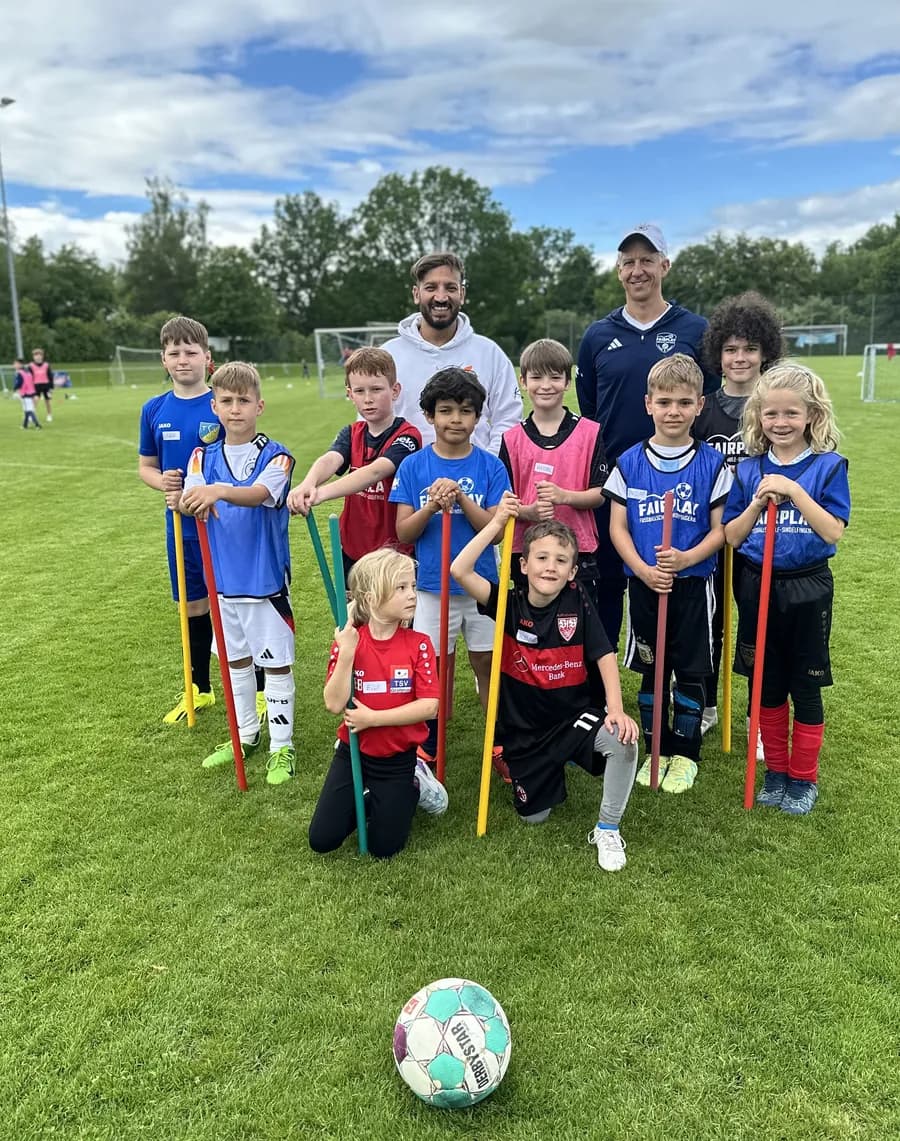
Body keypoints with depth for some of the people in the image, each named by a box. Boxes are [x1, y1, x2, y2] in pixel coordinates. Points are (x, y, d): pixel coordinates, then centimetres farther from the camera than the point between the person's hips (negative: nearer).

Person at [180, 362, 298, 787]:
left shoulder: (276, 456, -10)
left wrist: (220, 492, -48)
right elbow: (192, 496, -12)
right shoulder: (204, 457, 4)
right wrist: (191, 501, -36)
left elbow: (259, 493, -30)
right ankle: (245, 735, 36)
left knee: (276, 663, 4)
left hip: (266, 577, -5)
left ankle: (282, 746, 19)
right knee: (235, 659, 18)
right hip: (223, 578, 5)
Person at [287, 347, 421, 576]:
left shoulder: (407, 436, -12)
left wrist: (322, 493, -44)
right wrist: (308, 484, -40)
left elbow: (375, 471, -29)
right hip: (353, 550, 5)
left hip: (395, 551, -5)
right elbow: (330, 459, -16)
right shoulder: (351, 434, 5)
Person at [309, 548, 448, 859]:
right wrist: (347, 652, -29)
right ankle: (366, 800, 26)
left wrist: (373, 718, -21)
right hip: (353, 752, 1)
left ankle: (414, 786, 25)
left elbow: (429, 706, -18)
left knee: (384, 847, 2)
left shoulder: (419, 644, -13)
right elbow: (334, 705, -20)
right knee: (321, 841, 1)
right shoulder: (347, 641, -11)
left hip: (398, 758, -1)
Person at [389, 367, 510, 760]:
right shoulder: (413, 466, -2)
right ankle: (428, 746, 28)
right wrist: (431, 507, -23)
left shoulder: (490, 466, -4)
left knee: (486, 664, 10)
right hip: (431, 585, 0)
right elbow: (403, 532, -5)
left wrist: (461, 497, -23)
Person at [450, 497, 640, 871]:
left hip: (575, 716, -1)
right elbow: (459, 570, -24)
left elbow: (604, 656, -12)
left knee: (624, 741, -30)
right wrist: (497, 523, -24)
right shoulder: (509, 603, -11)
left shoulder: (578, 603, -10)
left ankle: (607, 830, -7)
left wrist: (616, 709, -25)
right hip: (523, 727, 1)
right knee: (533, 816, 8)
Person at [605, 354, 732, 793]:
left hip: (693, 583, -1)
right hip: (643, 583, 1)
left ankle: (685, 754, 23)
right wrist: (643, 570, -15)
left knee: (691, 672, 7)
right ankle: (656, 750, 26)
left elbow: (719, 529, -3)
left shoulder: (712, 463, -3)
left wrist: (687, 558, -20)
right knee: (651, 670, 11)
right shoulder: (629, 463, -1)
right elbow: (617, 527, -1)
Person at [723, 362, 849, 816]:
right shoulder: (748, 470, 1)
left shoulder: (829, 466, -7)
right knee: (767, 686, 13)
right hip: (757, 587, 3)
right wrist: (758, 504, -16)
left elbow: (833, 531, -16)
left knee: (805, 688, 9)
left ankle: (804, 779, 26)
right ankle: (776, 772, 30)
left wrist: (794, 491, -23)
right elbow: (732, 537, 0)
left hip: (807, 589, -3)